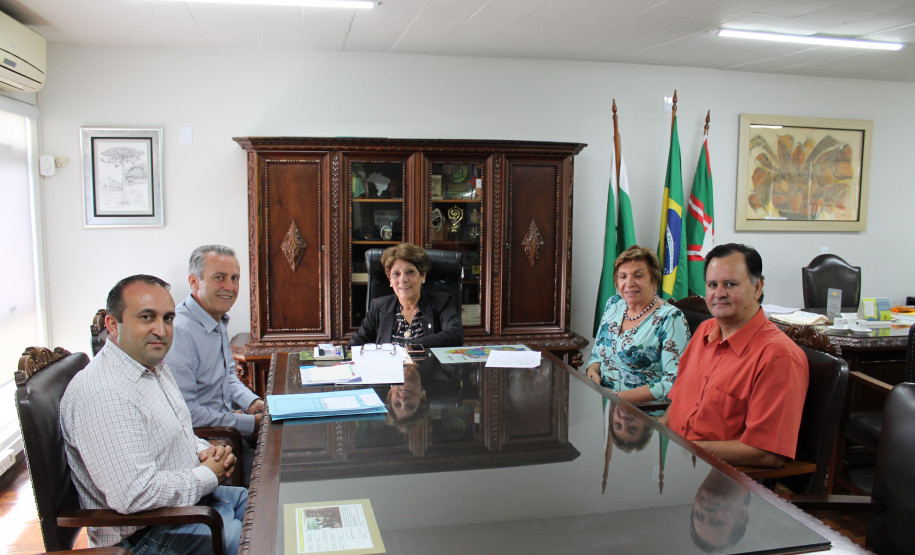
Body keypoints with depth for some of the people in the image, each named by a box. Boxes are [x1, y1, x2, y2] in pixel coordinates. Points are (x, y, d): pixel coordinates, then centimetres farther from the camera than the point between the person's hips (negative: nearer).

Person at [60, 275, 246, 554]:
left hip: (191, 495, 10)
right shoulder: (103, 395, -27)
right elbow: (134, 494, -32)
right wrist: (209, 475, -18)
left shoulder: (154, 366, 6)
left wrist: (205, 451, 0)